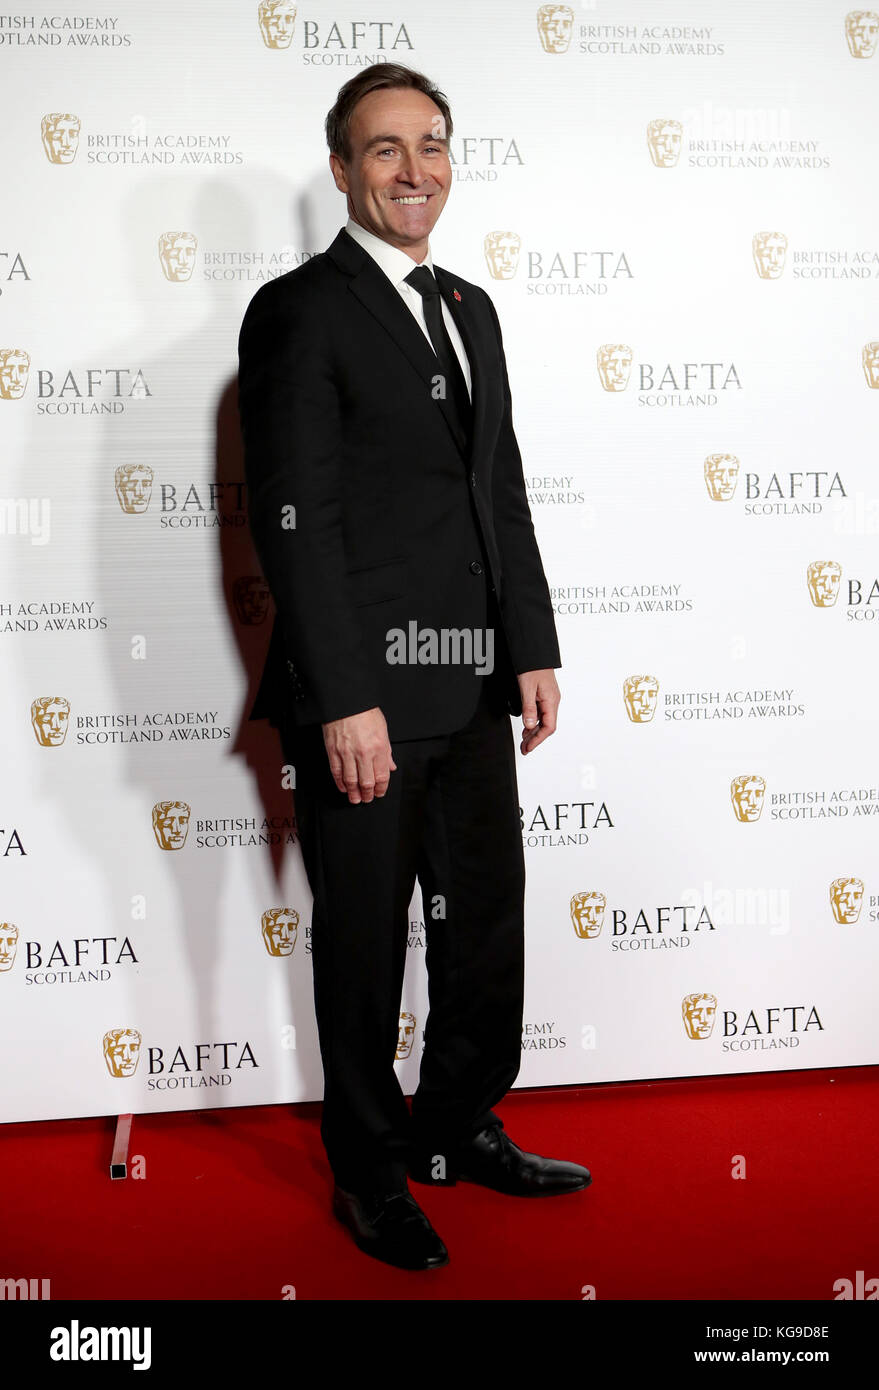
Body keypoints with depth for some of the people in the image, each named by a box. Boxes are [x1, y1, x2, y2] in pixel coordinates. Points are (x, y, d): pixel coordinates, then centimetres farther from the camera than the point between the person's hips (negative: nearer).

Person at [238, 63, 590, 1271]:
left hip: (474, 686, 7)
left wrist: (534, 649, 10)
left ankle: (459, 1128, 36)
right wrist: (346, 702, -19)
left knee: (488, 919, 16)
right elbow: (295, 519, -15)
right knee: (366, 941, 8)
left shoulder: (471, 310, 15)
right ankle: (370, 1170, 26)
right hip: (366, 691, -7)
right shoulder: (299, 312, -8)